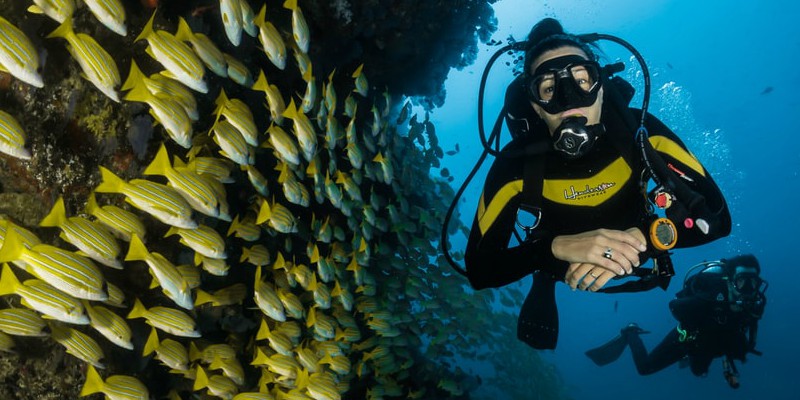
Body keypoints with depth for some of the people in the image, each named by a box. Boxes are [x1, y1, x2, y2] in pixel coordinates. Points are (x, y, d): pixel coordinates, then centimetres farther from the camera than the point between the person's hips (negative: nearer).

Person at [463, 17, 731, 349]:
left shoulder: (640, 131, -35)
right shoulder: (516, 162, -38)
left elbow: (716, 215, -34)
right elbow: (478, 269, -39)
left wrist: (641, 238, -54)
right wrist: (555, 248, -56)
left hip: (627, 232, 2)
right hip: (558, 258, -1)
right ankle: (542, 289, 41)